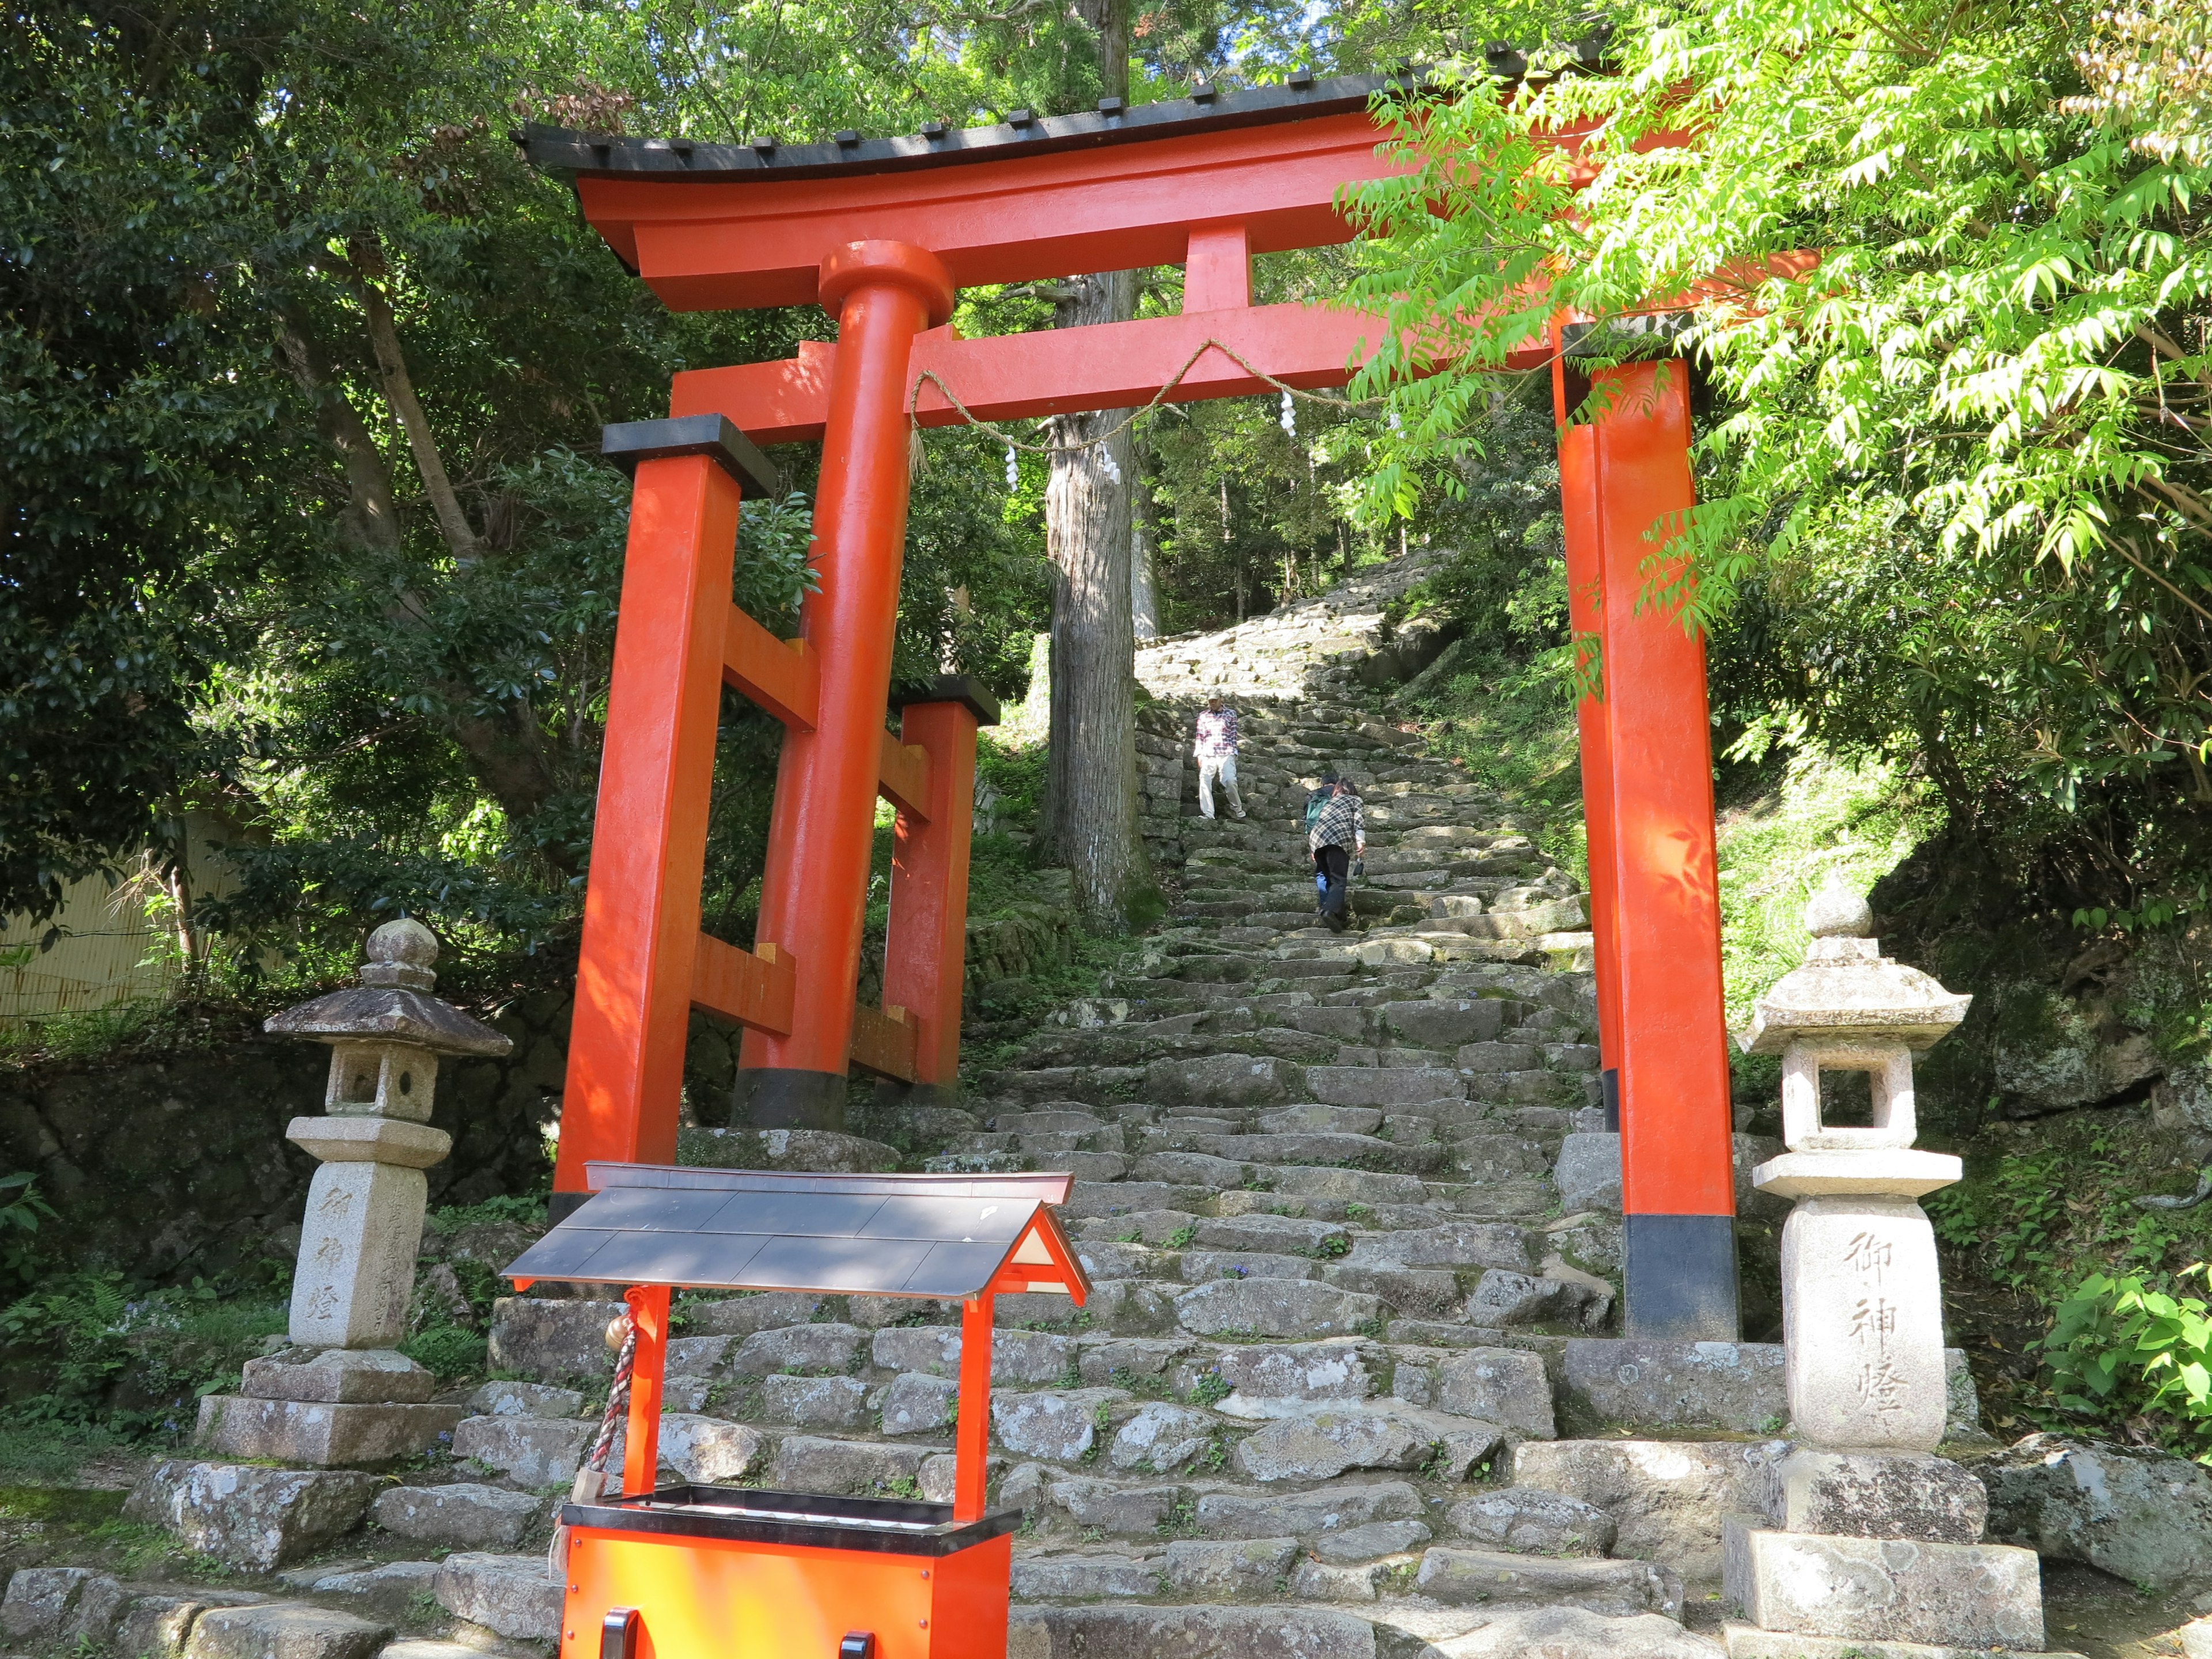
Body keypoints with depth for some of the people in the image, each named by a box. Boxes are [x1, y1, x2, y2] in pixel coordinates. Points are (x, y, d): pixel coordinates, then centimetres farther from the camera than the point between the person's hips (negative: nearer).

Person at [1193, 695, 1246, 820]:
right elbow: (1200, 736, 14)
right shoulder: (1203, 715, 15)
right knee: (1204, 781, -13)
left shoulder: (1230, 714, 11)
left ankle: (1237, 808, 4)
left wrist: (1234, 753, 4)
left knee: (1230, 780, -18)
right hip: (1208, 754, 2)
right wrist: (1199, 754, 7)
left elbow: (1234, 735, 10)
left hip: (1226, 754, -2)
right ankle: (1208, 813, -12)